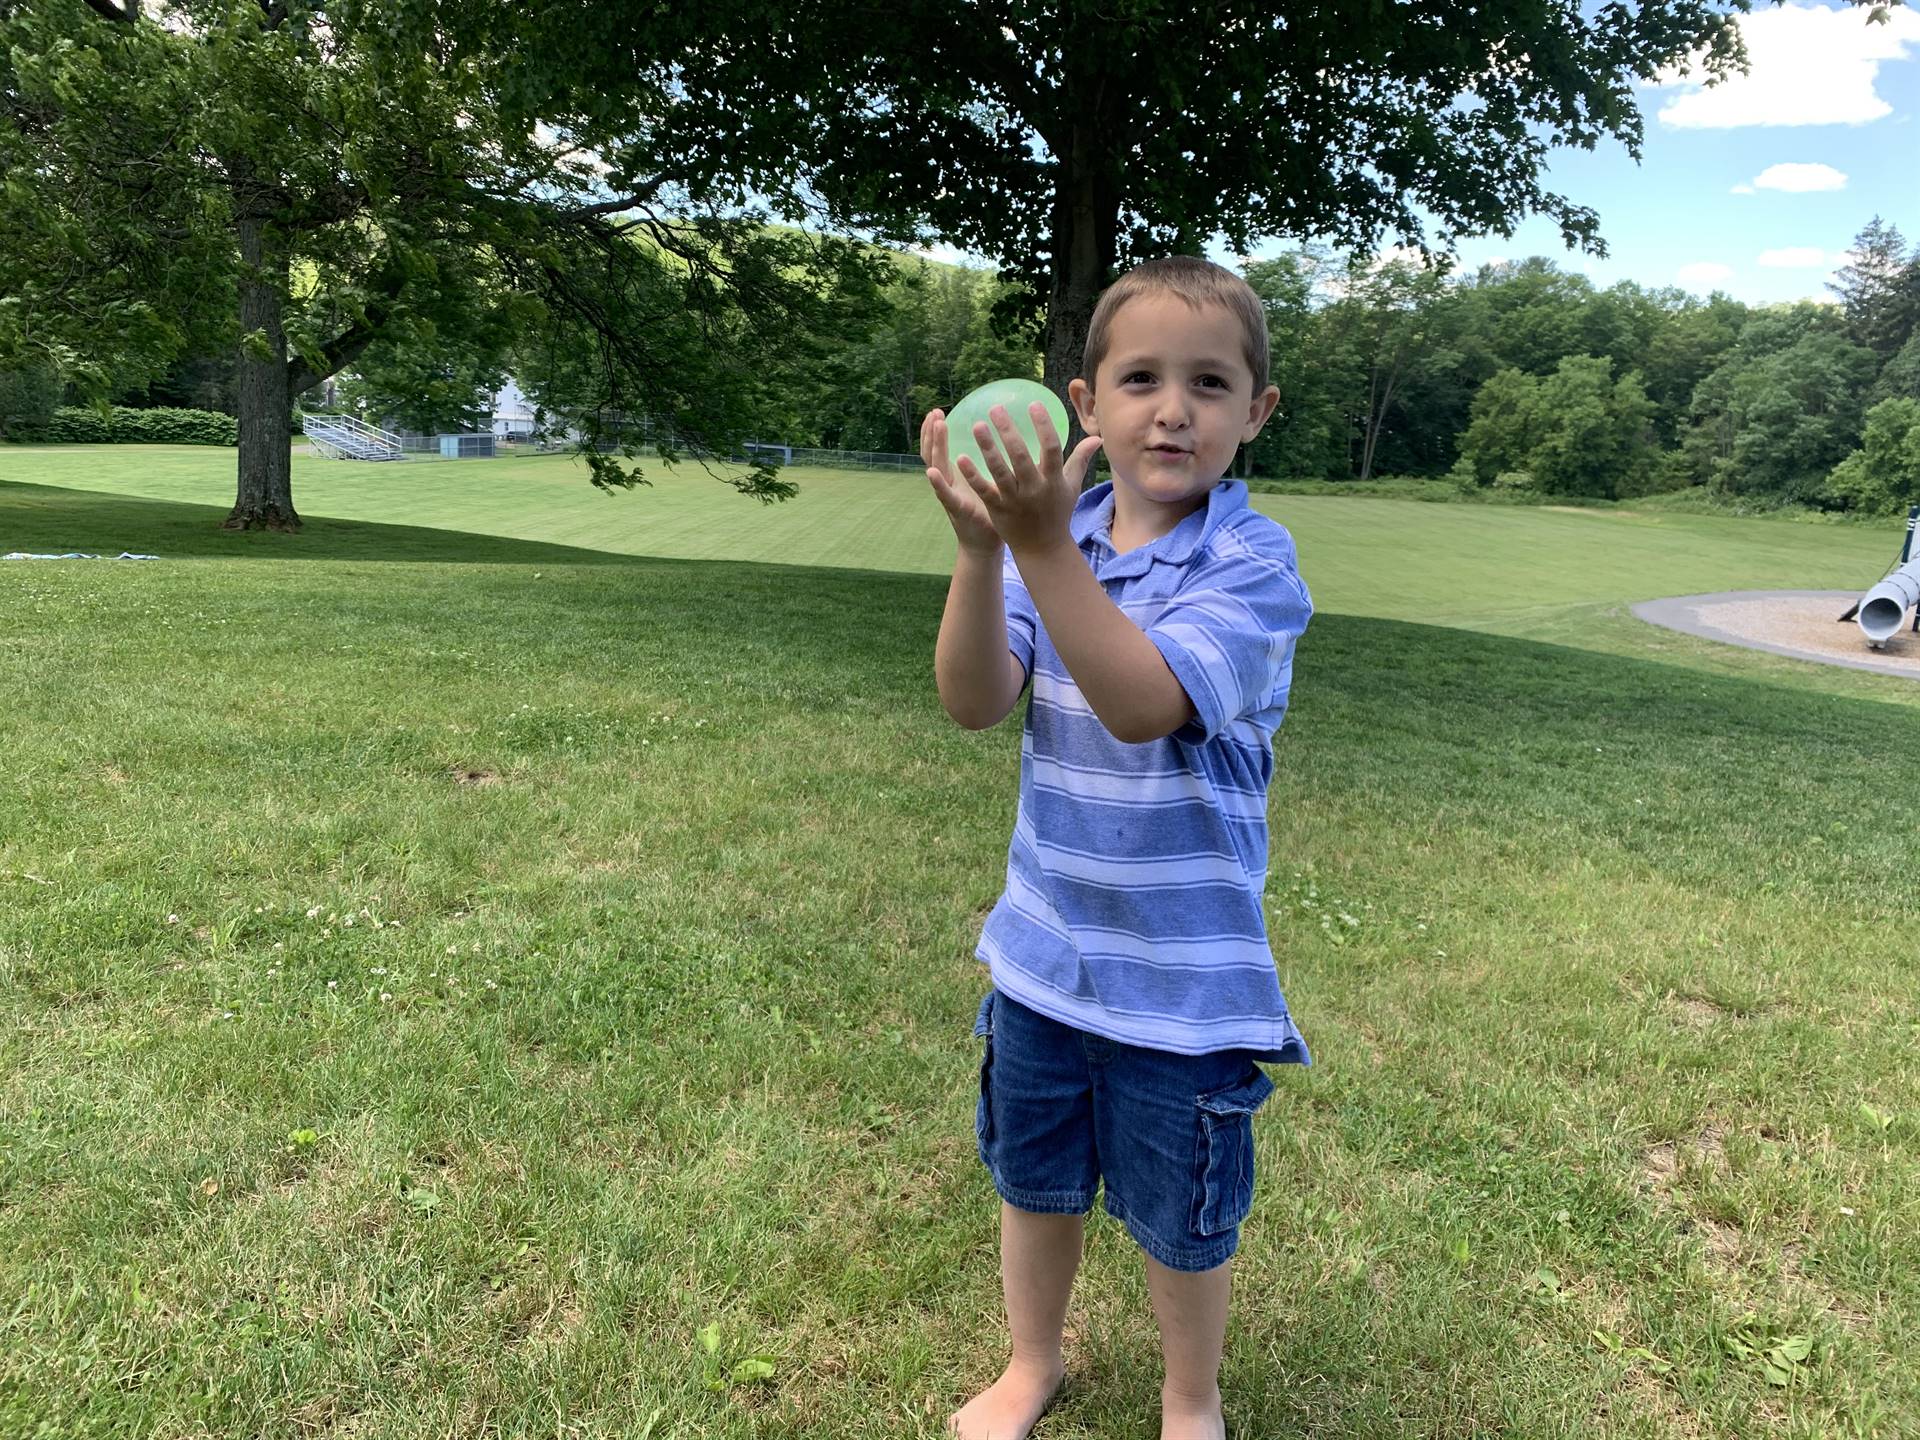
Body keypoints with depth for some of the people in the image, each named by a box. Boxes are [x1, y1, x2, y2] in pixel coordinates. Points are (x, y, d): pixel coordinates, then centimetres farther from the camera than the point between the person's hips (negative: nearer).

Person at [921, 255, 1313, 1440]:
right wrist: (982, 548, -30)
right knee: (1034, 1180, 24)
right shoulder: (1053, 533, -4)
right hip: (1044, 946, 4)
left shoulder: (1253, 561, -17)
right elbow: (976, 702, -16)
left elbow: (1142, 705, -32)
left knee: (1184, 1217, 18)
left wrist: (1044, 547, -40)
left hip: (1183, 976, -4)